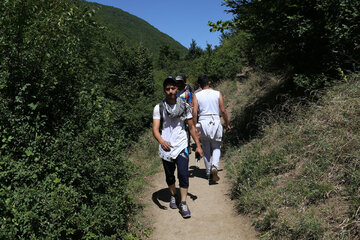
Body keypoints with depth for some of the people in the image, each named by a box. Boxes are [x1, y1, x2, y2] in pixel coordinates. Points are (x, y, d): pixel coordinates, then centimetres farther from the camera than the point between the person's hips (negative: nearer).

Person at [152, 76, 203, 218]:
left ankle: (183, 203, 5)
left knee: (183, 175, -10)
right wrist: (161, 141, -33)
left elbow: (192, 127, 8)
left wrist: (198, 145, 8)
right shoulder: (158, 108, -4)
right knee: (169, 177, 15)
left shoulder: (185, 106, 1)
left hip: (181, 147, 0)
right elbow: (155, 129, -13)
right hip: (166, 148, 0)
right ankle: (173, 196, 41)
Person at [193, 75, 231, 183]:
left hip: (203, 122, 0)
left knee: (206, 149, 12)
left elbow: (194, 112, -6)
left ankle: (209, 174, 20)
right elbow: (223, 111, 1)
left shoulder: (197, 95, 0)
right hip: (215, 122, 0)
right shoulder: (217, 94, 1)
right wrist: (227, 124, 11)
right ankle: (214, 167, -14)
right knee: (216, 147, 12)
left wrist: (194, 127, 0)